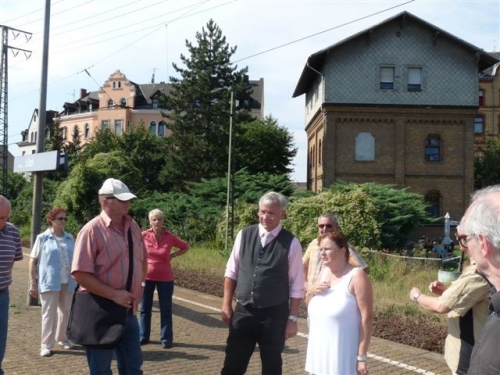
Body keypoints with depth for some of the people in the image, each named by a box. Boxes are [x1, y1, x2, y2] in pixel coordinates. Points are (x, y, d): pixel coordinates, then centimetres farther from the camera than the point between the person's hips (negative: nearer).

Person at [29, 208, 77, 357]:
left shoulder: (70, 238, 7)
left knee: (65, 311, 14)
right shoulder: (43, 238, -3)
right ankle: (46, 345, 5)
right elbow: (33, 261, -1)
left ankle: (62, 338, 31)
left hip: (67, 282, 4)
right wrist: (33, 283, -4)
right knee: (49, 313, -1)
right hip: (49, 282, -4)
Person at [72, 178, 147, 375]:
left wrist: (139, 286, 7)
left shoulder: (133, 227, 6)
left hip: (129, 311, 7)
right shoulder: (92, 230, -16)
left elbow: (142, 260, 21)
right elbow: (80, 274, -20)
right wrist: (114, 294, -22)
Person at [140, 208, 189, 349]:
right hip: (147, 277, 1)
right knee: (145, 309, 9)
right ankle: (143, 336, 21)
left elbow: (186, 247, 8)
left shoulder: (170, 237, -7)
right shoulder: (144, 235, -7)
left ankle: (166, 338, 12)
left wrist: (173, 255, -5)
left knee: (165, 310, 4)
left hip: (165, 278, -1)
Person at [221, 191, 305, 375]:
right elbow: (231, 272, 7)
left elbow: (297, 286, -5)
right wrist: (227, 304, 5)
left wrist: (292, 318, -5)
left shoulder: (291, 243, -8)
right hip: (243, 311, 2)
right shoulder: (244, 235, 0)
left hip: (274, 315, -2)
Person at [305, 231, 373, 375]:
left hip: (342, 354, -7)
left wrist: (361, 357, -17)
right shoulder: (324, 273, 9)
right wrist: (313, 291, -3)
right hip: (320, 351, 7)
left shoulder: (356, 276, -12)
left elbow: (367, 318, -15)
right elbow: (312, 307, 20)